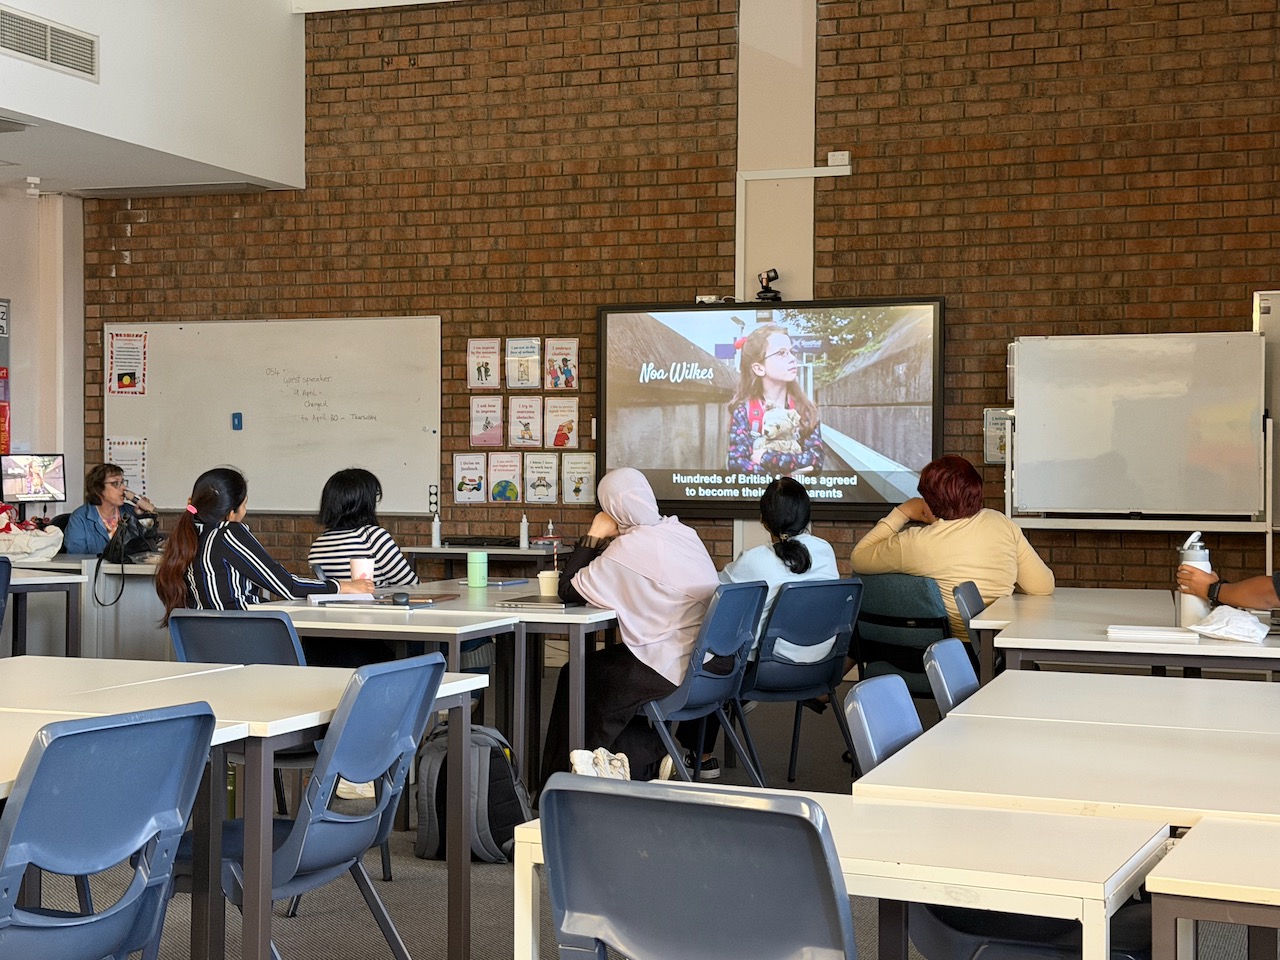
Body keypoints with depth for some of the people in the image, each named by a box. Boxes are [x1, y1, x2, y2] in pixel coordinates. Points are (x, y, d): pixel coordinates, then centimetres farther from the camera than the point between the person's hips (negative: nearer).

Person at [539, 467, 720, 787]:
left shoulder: (629, 547, -16)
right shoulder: (683, 533, 8)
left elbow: (568, 590, -9)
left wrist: (594, 536, -3)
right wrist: (602, 541, 14)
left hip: (672, 672, -8)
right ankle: (649, 756, 26)